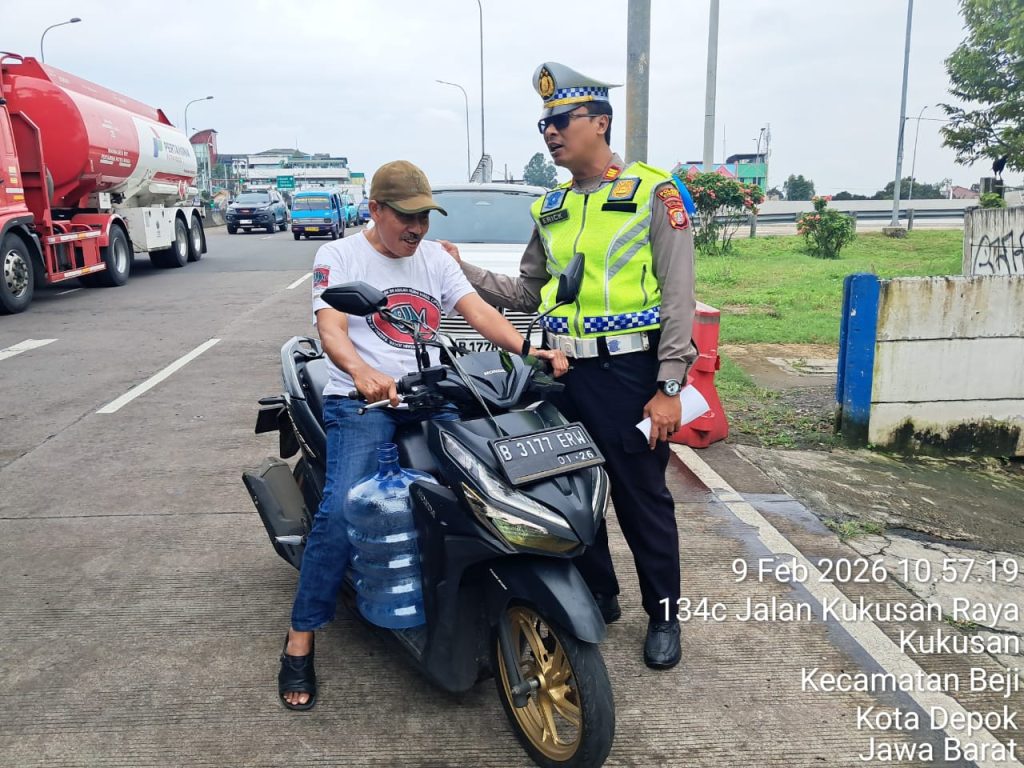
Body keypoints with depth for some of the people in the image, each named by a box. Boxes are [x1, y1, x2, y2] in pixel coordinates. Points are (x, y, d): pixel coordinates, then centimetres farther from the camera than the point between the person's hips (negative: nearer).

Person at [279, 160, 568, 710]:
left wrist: (528, 348, -17)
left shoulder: (435, 258, 16)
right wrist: (362, 372, -35)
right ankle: (299, 642, -9)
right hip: (362, 399, -4)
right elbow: (330, 328, -12)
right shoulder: (338, 257, 4)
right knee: (342, 509, -24)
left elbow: (478, 311, 3)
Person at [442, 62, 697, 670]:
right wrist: (465, 272, 5)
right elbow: (527, 293, 18)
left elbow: (677, 296, -8)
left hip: (628, 373, -5)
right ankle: (598, 596, 34)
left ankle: (664, 614, 24)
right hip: (563, 372, 6)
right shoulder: (549, 209, 14)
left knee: (643, 501, 5)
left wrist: (669, 388, -13)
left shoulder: (653, 192, -4)